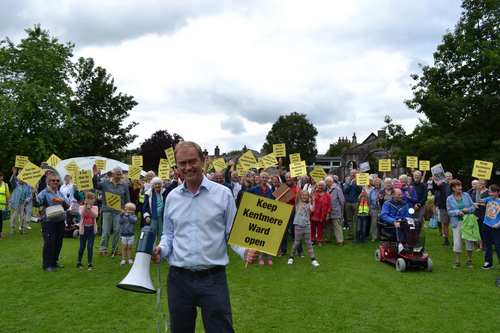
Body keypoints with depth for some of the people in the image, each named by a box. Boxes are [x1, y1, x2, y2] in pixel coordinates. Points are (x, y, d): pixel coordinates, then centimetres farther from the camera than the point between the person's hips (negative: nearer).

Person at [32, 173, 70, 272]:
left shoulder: (60, 193, 11)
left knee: (58, 243, 12)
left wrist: (63, 201, -12)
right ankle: (47, 265, 5)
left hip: (60, 221, 6)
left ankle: (54, 262, 26)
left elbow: (67, 207, 8)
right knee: (49, 243, -5)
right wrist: (34, 193, -31)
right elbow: (36, 203, -18)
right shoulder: (44, 193, -4)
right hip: (49, 222, -6)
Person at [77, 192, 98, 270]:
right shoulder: (82, 207, -2)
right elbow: (82, 214, -22)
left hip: (92, 228, 1)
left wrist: (90, 209, -29)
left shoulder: (95, 207, 3)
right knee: (82, 246, 9)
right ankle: (79, 262, 26)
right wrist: (85, 206, -34)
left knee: (90, 246, 0)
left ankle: (89, 264, 7)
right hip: (84, 228, -1)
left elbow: (96, 215, -16)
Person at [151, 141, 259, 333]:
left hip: (213, 278, -3)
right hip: (178, 279, 3)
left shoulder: (223, 194, -5)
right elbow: (168, 235, 13)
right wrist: (161, 250, -7)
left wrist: (245, 251, -20)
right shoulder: (172, 197, 5)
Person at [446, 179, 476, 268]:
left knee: (470, 240, 4)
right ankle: (457, 261, 9)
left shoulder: (466, 195, 4)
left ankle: (469, 260, 21)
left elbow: (473, 206, 6)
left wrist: (468, 209, -14)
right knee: (457, 241, -3)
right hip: (457, 222, -1)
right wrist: (458, 212, -18)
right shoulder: (449, 199, 1)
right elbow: (449, 211, -1)